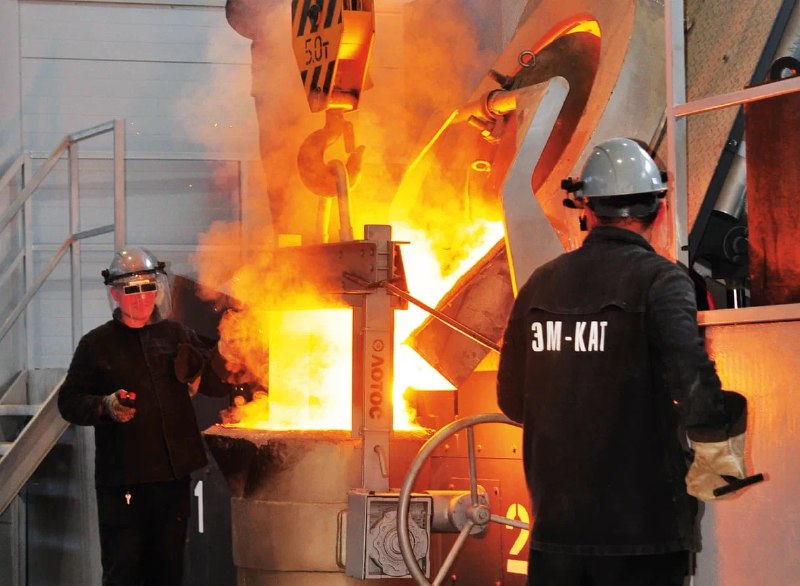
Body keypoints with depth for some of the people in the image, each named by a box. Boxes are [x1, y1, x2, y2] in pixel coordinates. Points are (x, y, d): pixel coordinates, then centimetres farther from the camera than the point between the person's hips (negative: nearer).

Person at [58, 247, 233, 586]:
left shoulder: (177, 337, 13)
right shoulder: (97, 344, 4)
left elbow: (221, 385, 15)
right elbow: (69, 401, 5)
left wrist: (194, 365, -6)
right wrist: (104, 406, -15)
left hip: (173, 473, 3)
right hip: (121, 477, -3)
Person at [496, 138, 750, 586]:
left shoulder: (541, 284, 8)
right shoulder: (660, 280, -8)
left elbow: (512, 400, 14)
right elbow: (692, 379, -24)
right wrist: (715, 461, -11)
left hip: (555, 523, 5)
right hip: (641, 524, -4)